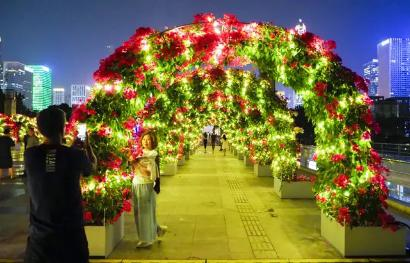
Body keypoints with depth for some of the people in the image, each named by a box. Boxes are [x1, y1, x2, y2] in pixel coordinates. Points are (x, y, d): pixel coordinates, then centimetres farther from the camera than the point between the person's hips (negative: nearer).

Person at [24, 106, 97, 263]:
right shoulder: (76, 155, -14)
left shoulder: (30, 155, -9)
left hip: (39, 233, 2)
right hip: (71, 232, -1)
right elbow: (93, 166, 8)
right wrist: (87, 144, 22)